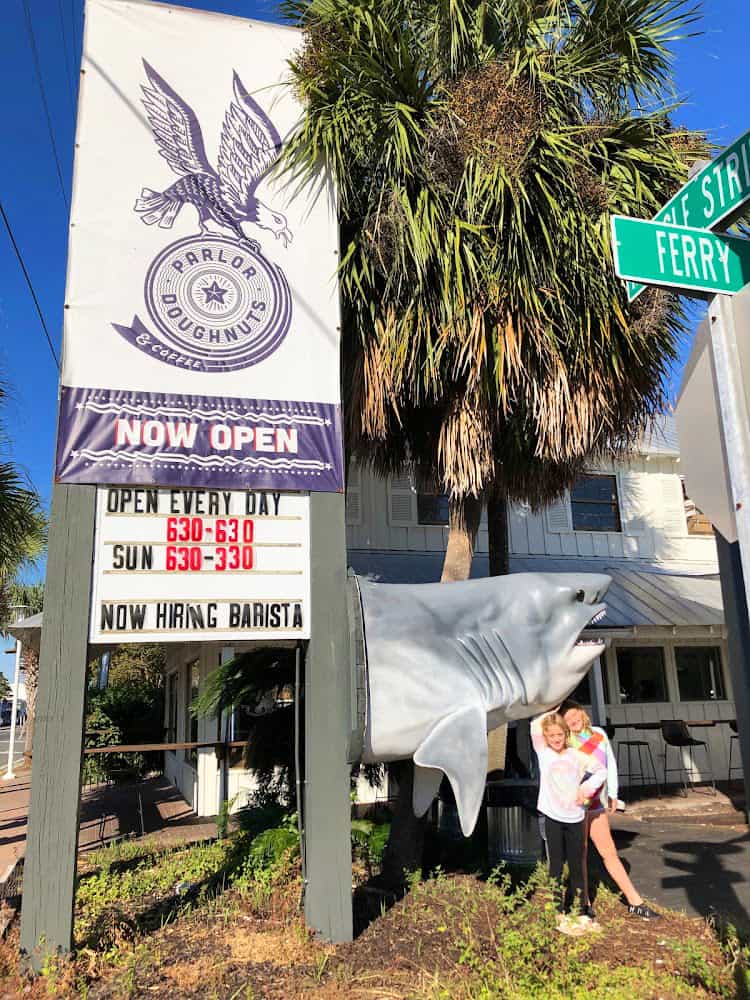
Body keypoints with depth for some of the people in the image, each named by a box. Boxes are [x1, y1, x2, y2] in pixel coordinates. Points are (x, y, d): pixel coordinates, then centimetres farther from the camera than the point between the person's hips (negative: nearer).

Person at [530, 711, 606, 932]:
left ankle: (582, 911, 20)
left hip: (575, 817, 1)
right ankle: (558, 912, 14)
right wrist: (551, 714, 1)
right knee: (556, 866, 5)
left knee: (577, 866, 10)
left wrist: (588, 787, -5)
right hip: (553, 817, -1)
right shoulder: (544, 754, -1)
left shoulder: (576, 756, 2)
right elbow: (535, 726, -10)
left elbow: (601, 771, 9)